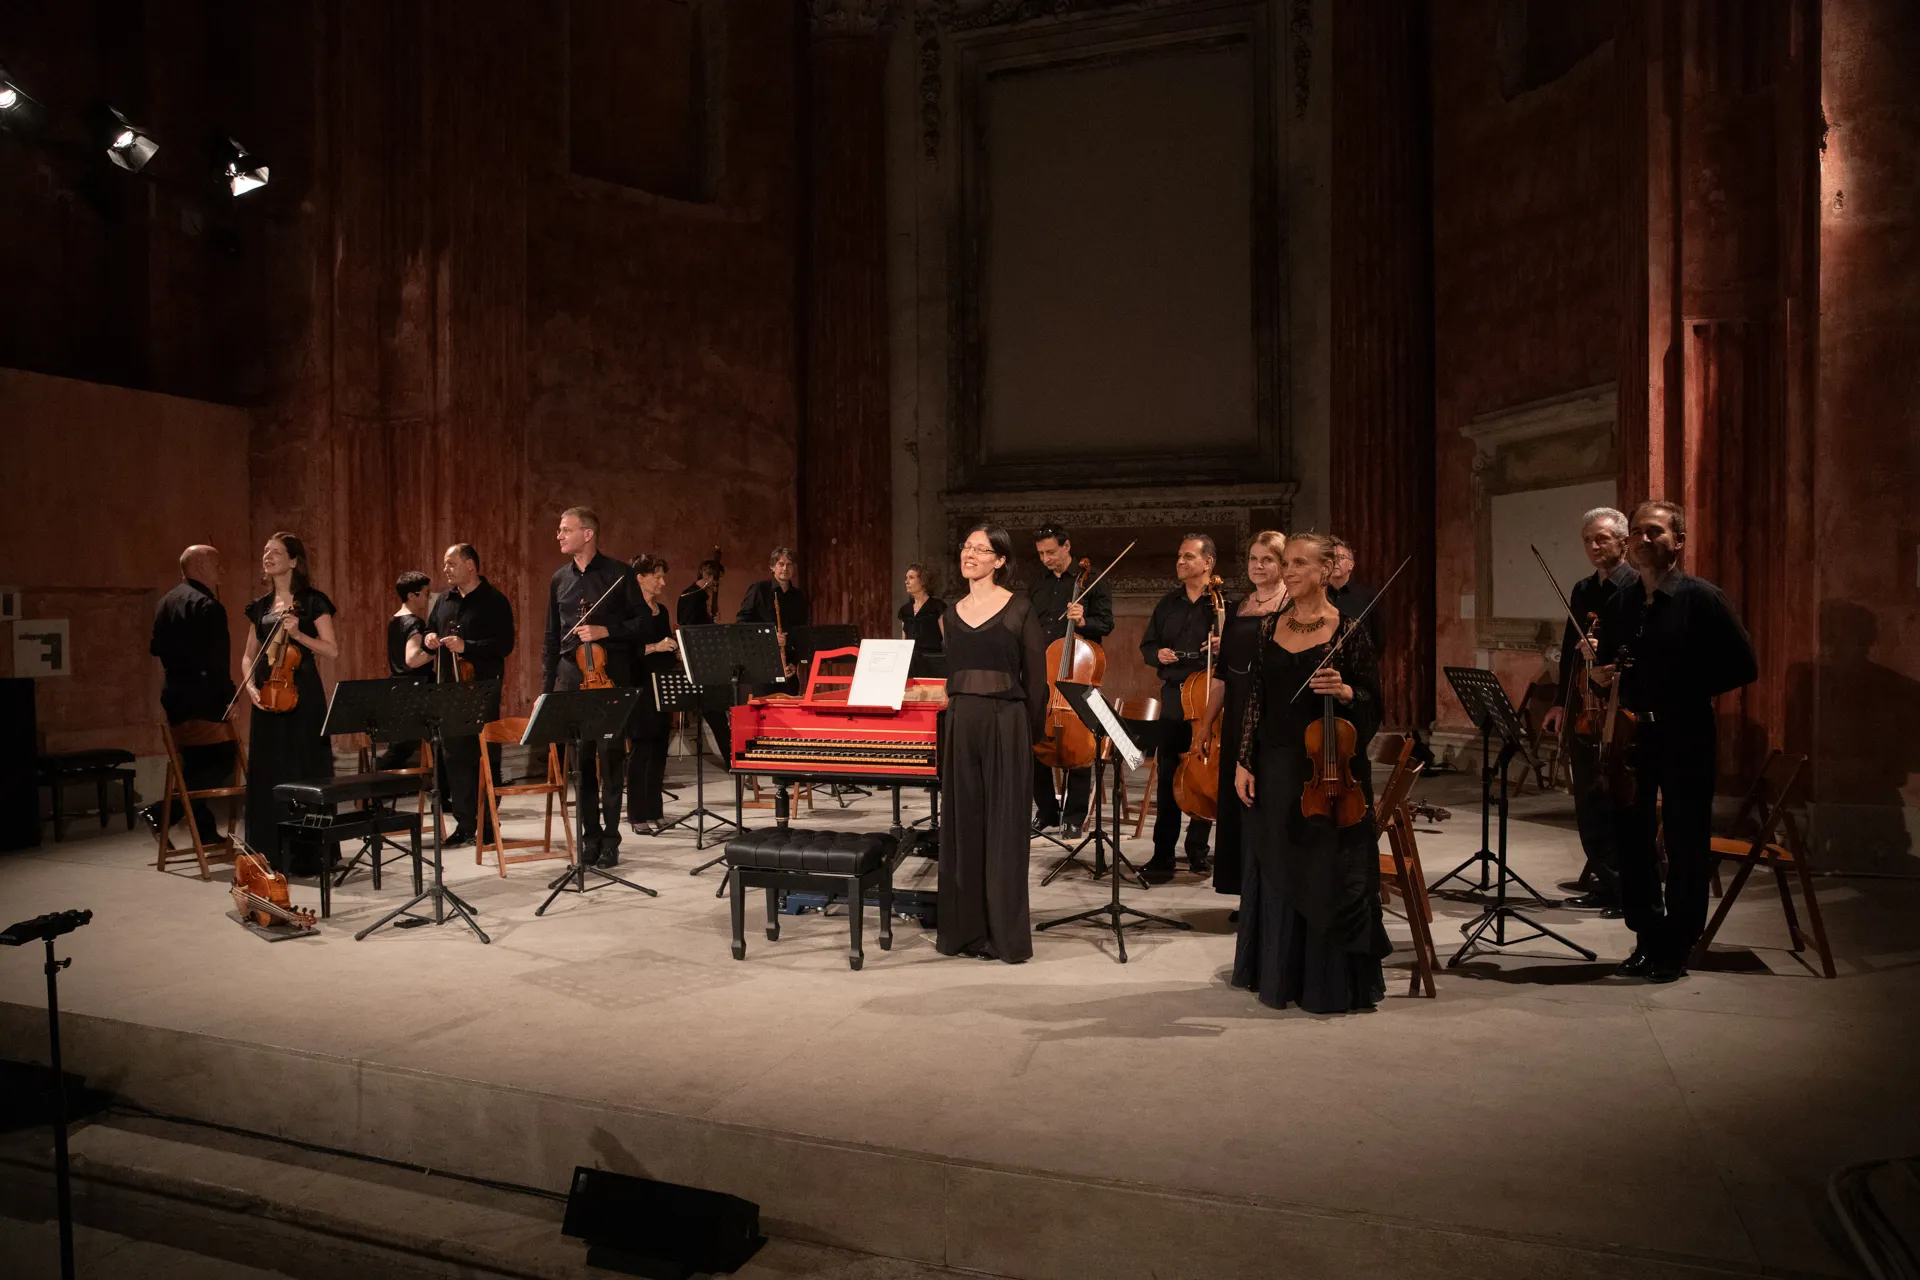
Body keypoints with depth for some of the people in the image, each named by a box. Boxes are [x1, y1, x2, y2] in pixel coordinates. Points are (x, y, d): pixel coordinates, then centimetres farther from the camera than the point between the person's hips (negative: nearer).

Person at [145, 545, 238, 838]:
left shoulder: (166, 602, 13)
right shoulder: (207, 606, -15)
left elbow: (156, 648, 20)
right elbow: (216, 661, -20)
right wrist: (228, 698, -15)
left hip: (173, 696, 9)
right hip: (202, 699, -9)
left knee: (196, 764, 14)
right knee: (224, 761, -2)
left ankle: (206, 832, 18)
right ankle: (162, 812, -9)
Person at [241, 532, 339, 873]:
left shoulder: (312, 601, -1)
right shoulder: (261, 606, 14)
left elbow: (332, 650, -5)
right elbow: (249, 656, 17)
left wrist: (298, 634, -18)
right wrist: (250, 684, 0)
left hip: (302, 694, -5)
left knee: (304, 773, -3)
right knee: (268, 774, 6)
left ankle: (307, 855, 4)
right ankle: (272, 855, 15)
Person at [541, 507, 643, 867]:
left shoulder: (618, 574, -2)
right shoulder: (559, 579, 11)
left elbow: (641, 623, -1)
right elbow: (552, 638, 15)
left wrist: (605, 630, -16)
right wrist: (546, 689, 11)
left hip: (611, 677, -4)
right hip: (572, 677, 4)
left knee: (609, 759, 0)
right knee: (581, 760, 6)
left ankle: (610, 839, 8)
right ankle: (590, 837, 17)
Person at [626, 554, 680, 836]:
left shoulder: (662, 610, 15)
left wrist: (676, 652, 3)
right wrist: (654, 647, -24)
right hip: (639, 688, -8)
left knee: (659, 749, 8)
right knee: (641, 750, -5)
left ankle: (654, 811, 15)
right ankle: (638, 815, 1)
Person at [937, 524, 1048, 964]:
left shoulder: (1019, 609, -4)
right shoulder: (954, 613, 11)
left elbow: (1036, 678, -3)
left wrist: (1029, 733, -5)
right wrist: (954, 707, 10)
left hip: (1006, 724, -5)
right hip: (961, 724, 5)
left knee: (1004, 828, 1)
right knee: (963, 825, 8)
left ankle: (1006, 932, 11)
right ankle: (965, 927, 19)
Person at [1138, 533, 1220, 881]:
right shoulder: (1168, 603, 12)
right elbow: (1147, 646, 18)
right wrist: (1157, 654, -3)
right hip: (1174, 698, 3)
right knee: (1168, 777, 2)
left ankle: (1197, 849, 22)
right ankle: (1163, 855, 8)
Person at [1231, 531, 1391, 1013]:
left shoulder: (1348, 631, -5)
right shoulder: (1271, 626, 7)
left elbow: (1372, 704, -2)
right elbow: (1256, 699, 8)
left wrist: (1345, 692, -23)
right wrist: (1244, 762, 3)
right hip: (1275, 768, 4)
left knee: (1328, 876, 1)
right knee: (1275, 873, 12)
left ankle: (1330, 981, 17)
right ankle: (1279, 975, 27)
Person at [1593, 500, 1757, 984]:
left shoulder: (1701, 597, -6)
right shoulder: (1620, 604, 10)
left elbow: (1743, 666, -8)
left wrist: (1687, 689, -15)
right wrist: (1601, 676, -2)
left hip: (1686, 739, -5)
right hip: (1631, 735, 5)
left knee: (1685, 845, 3)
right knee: (1632, 840, 7)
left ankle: (1677, 948, 15)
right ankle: (1648, 938, 21)